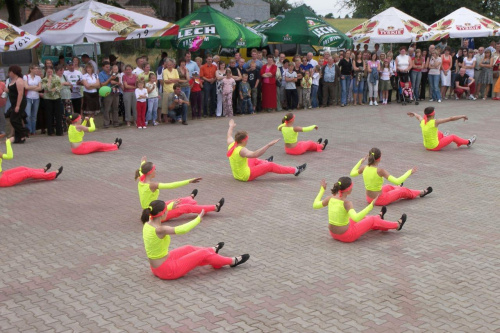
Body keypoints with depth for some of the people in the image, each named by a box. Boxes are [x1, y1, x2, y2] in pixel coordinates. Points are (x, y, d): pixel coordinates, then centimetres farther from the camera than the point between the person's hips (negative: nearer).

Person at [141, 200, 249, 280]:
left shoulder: (148, 223, -5)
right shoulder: (160, 230, -31)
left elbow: (156, 212, 19)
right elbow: (183, 229, -27)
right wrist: (199, 218, -10)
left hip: (157, 267, 9)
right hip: (167, 271, -9)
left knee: (188, 249, 29)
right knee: (203, 253, 4)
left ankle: (213, 250, 58)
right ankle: (233, 261, 25)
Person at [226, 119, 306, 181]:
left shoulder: (231, 145, -4)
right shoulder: (241, 150, -28)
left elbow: (229, 136, 20)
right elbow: (255, 154, -46)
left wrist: (231, 127, 39)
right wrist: (268, 145, -49)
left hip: (237, 174, 9)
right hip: (246, 176, -9)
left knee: (254, 160, 31)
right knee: (271, 166, -2)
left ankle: (266, 162, 66)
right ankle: (296, 171, 6)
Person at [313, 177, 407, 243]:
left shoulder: (331, 198, -9)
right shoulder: (346, 203, -27)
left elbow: (315, 205, 4)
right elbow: (356, 218, -41)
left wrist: (322, 189, 13)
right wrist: (371, 205, -37)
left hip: (333, 234, 7)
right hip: (346, 236, -6)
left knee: (362, 217, 31)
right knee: (372, 220, 14)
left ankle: (379, 217, 62)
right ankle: (397, 225, 38)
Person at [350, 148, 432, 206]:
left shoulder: (364, 168, -11)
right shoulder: (380, 171, -28)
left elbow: (352, 173, 8)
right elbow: (397, 181, -28)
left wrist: (361, 161, 17)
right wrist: (409, 172, -15)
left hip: (369, 199, 6)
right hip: (380, 200, -6)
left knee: (388, 187, 36)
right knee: (403, 191, 19)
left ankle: (398, 187, 71)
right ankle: (421, 193, 44)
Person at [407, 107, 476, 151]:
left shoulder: (422, 122, -5)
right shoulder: (435, 122, -22)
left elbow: (418, 116, 21)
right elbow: (450, 119, -17)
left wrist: (414, 114, 44)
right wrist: (462, 116, -5)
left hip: (426, 146, 6)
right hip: (435, 147, -6)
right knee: (452, 137, 13)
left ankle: (444, 137, 64)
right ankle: (468, 142, 34)